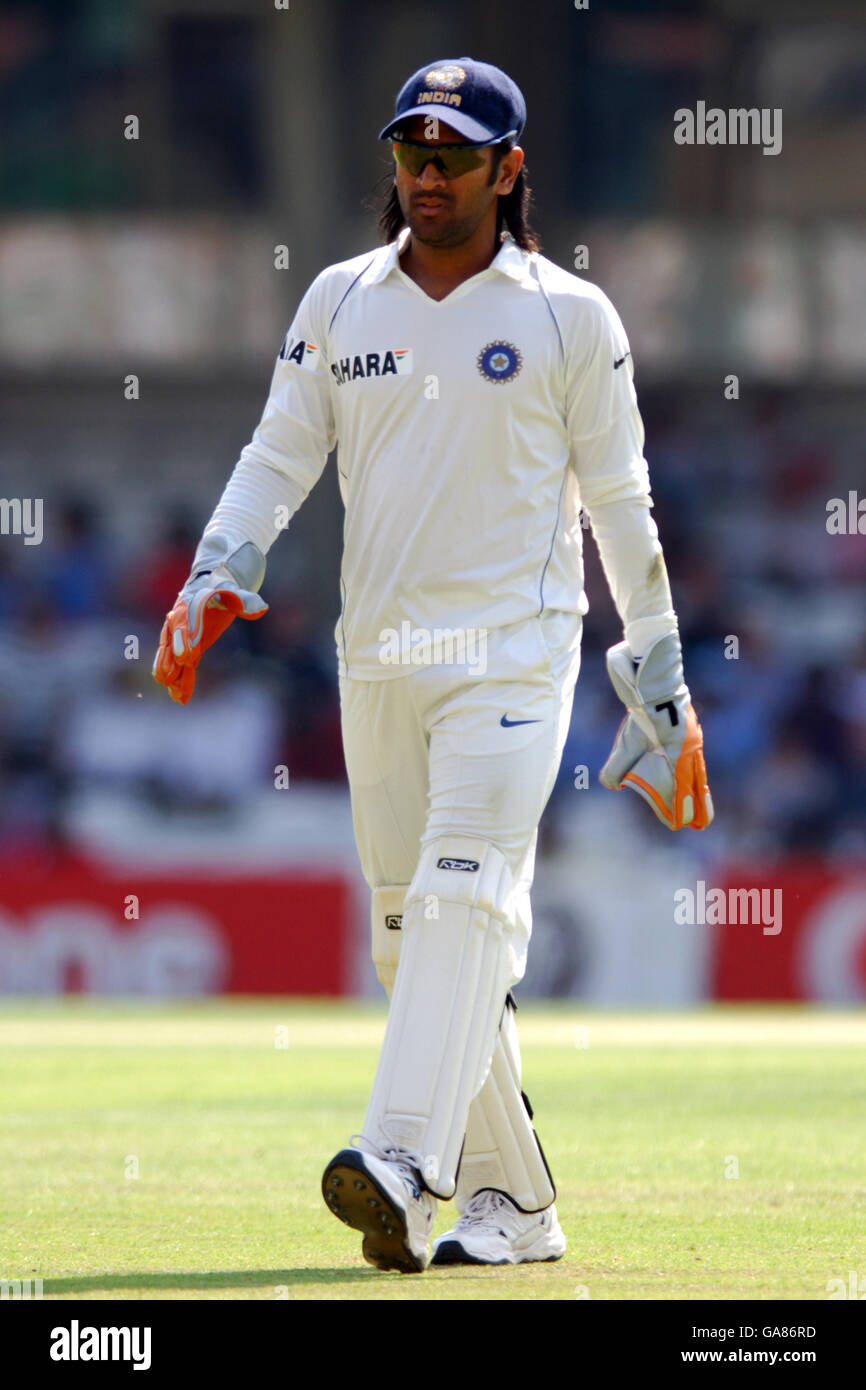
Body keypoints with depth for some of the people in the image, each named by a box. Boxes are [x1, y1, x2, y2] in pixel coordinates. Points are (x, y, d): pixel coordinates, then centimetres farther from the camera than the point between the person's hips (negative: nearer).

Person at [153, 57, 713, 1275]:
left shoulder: (570, 317, 2)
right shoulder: (339, 303, 11)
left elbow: (619, 504, 4)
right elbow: (278, 460, 8)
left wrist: (665, 688, 5)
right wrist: (213, 583, -10)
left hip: (511, 654, -5)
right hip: (376, 661, 5)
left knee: (465, 895, -21)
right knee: (410, 934, 5)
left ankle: (404, 1165, -36)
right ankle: (511, 1205, 13)